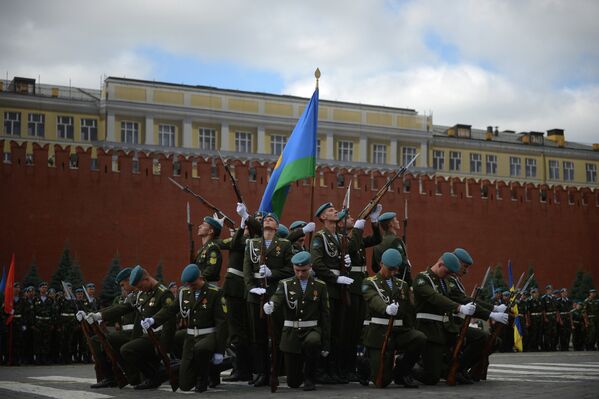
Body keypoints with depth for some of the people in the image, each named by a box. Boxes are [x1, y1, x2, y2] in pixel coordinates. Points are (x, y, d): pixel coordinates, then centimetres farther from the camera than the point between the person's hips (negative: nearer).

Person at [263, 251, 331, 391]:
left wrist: (326, 343, 0)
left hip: (311, 330, -1)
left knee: (312, 342, -39)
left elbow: (325, 315, 4)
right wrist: (270, 305, -43)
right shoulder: (286, 284, 3)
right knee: (293, 382, 2)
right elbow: (277, 298, -17)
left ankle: (309, 377, -15)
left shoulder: (320, 286, 4)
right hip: (291, 333, 1)